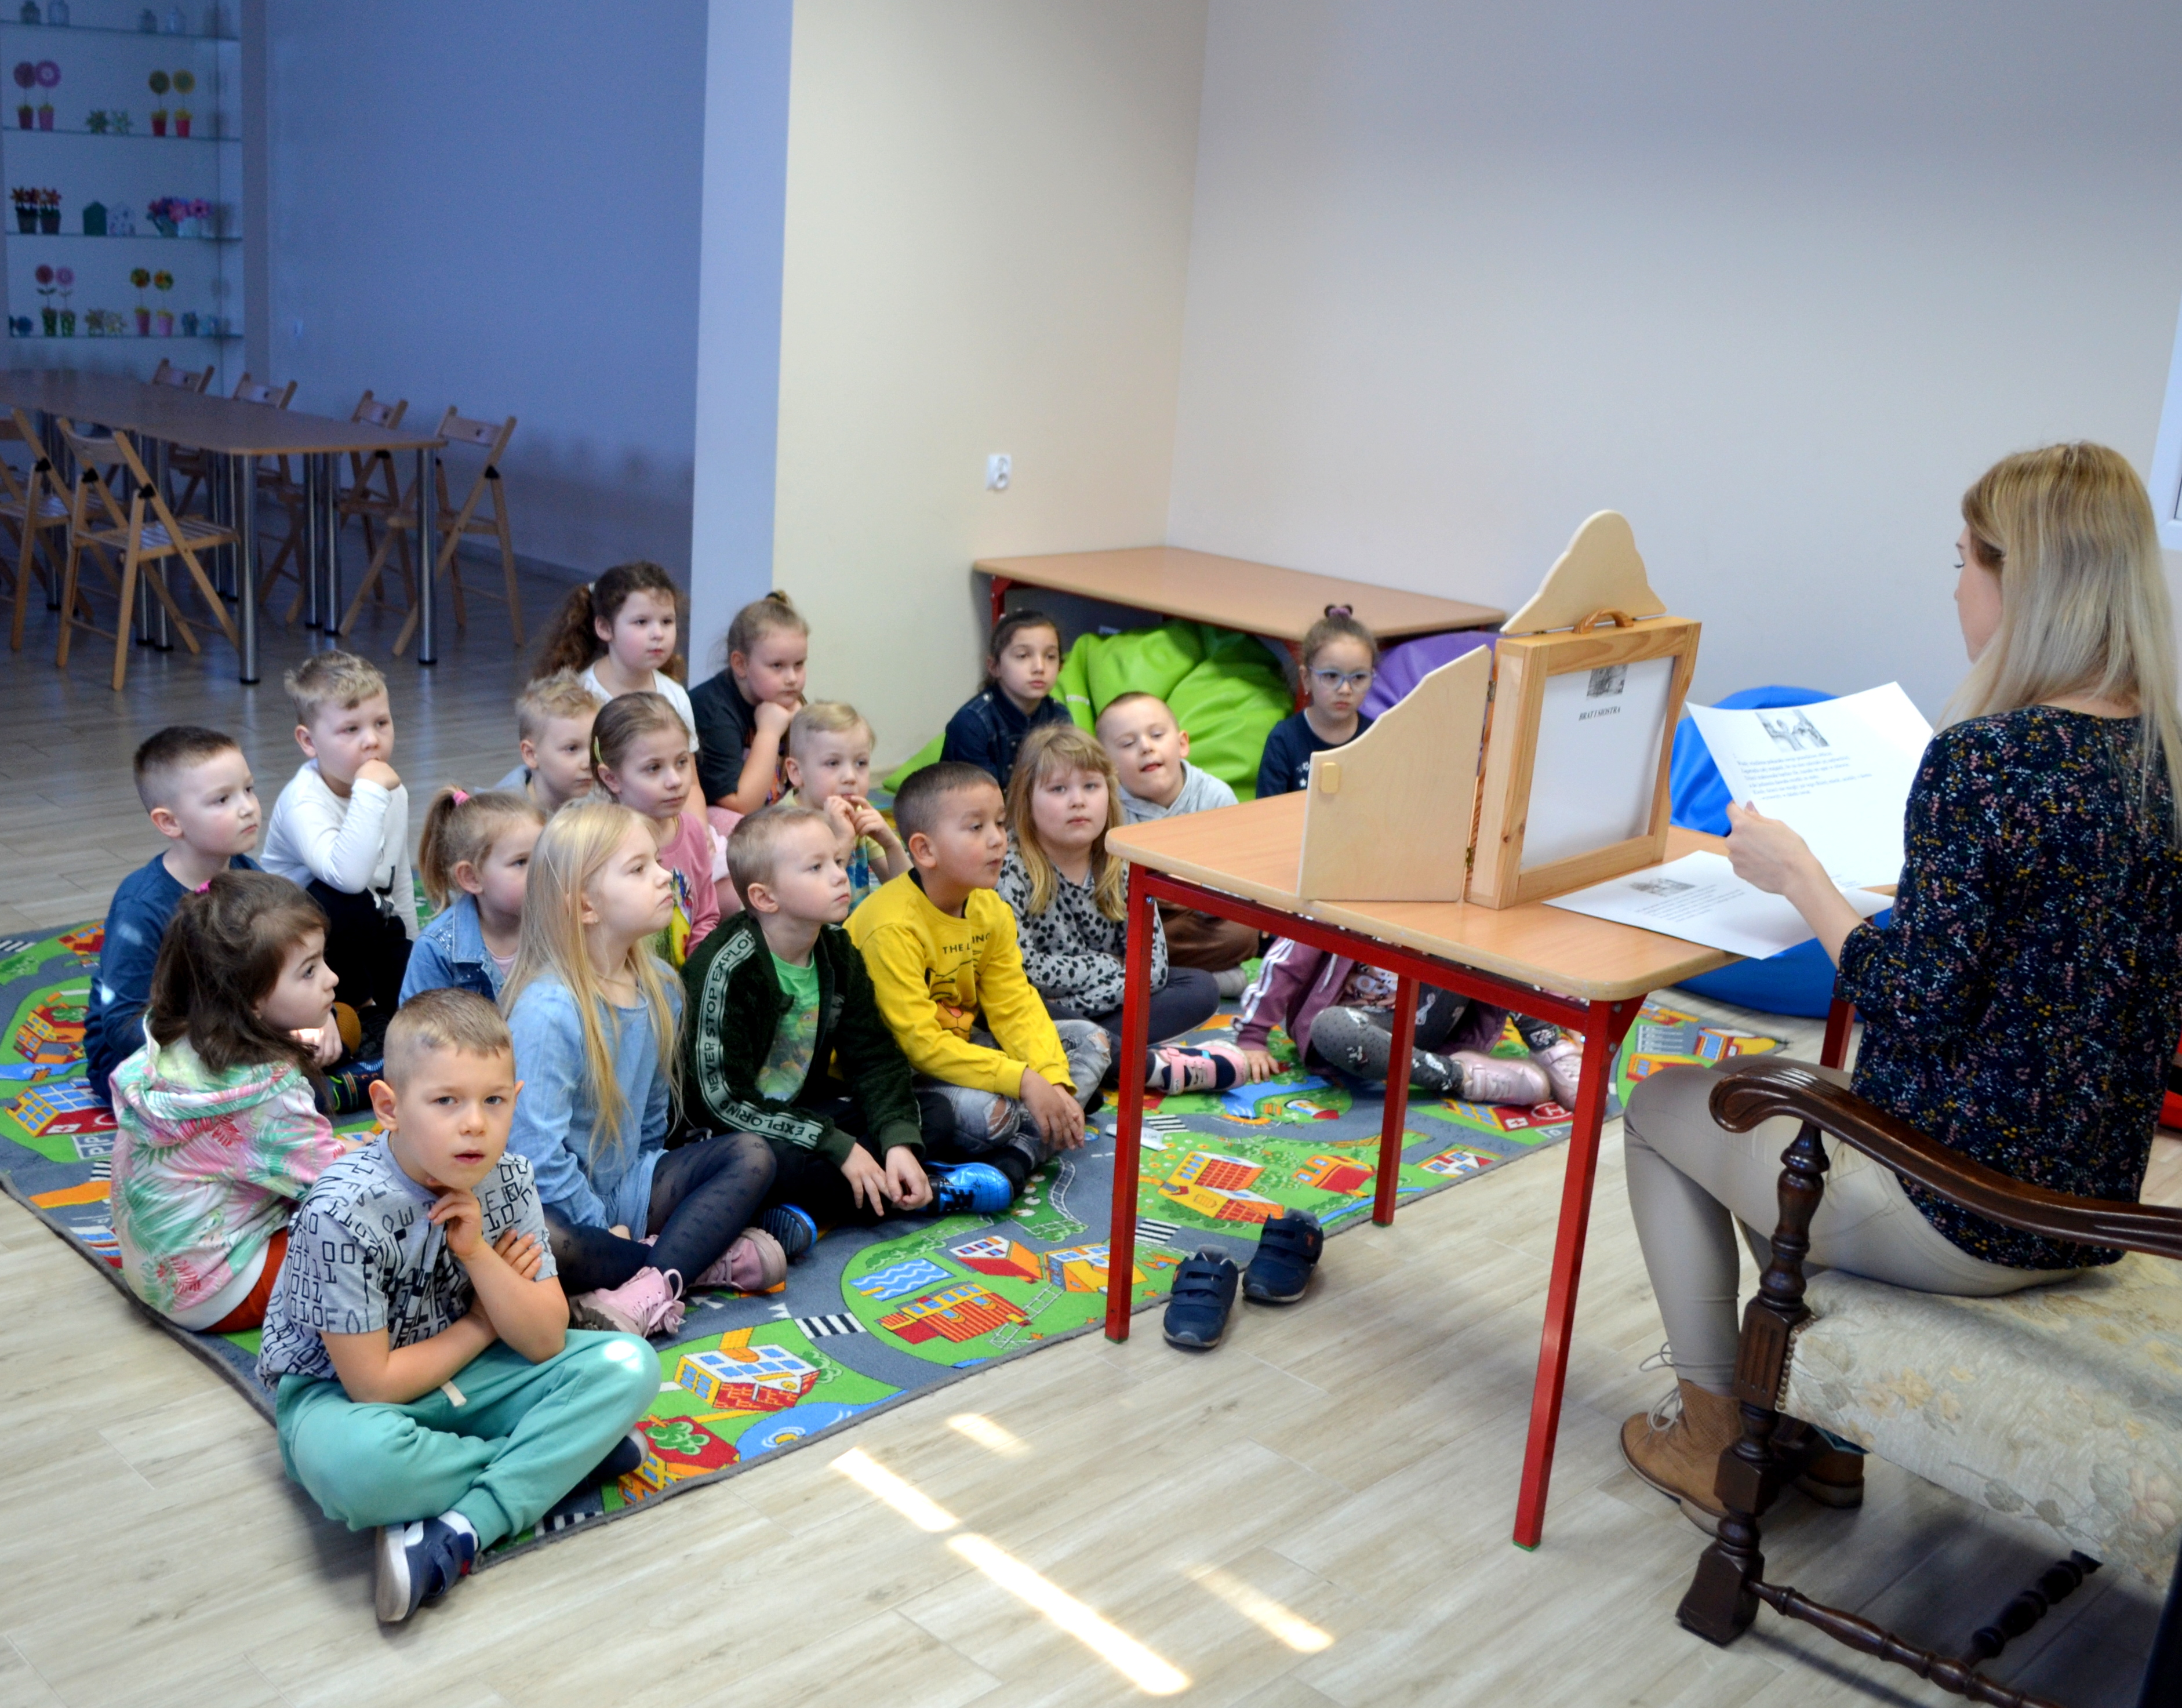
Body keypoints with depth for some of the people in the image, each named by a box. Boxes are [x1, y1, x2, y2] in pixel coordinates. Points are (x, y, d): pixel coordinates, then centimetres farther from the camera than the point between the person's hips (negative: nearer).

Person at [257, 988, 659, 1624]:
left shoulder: (508, 1182, -9)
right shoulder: (344, 1212, -25)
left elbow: (546, 1342, -8)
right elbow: (373, 1384, -21)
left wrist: (478, 1254, -23)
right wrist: (481, 1324, -9)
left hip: (462, 1374, 5)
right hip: (340, 1389, -5)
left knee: (627, 1365, -16)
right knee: (356, 1463, -42)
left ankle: (460, 1532, -27)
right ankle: (566, 1454, -16)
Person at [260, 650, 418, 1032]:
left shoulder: (394, 793, -1)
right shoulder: (304, 801, -25)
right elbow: (348, 876, -45)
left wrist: (411, 952, 17)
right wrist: (369, 793, -42)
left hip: (372, 931, 6)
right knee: (340, 899, -36)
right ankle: (361, 1006, -13)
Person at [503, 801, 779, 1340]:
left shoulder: (659, 987, 2)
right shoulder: (547, 1009, -23)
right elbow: (537, 1152, -24)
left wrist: (648, 1189, 9)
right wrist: (604, 1230, -16)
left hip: (624, 1187, 7)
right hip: (558, 1208, -7)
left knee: (751, 1155, -8)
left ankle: (649, 1289, -27)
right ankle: (701, 1258, -20)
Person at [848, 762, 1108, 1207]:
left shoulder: (990, 910, 0)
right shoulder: (892, 928, -26)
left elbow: (1015, 1005, -1)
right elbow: (920, 1043, -28)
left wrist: (1055, 1083, -17)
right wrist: (1023, 1081, -30)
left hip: (957, 1042, 10)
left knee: (1090, 1040, 1)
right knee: (984, 1112, -38)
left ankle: (1021, 1151, -17)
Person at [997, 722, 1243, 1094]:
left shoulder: (1123, 867, -2)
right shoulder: (1012, 867, -16)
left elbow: (1154, 966, -7)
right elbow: (1019, 968, -24)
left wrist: (1079, 1000, -19)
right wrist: (1108, 966, -13)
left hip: (1103, 1009, 5)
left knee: (1201, 988, -5)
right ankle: (1150, 1065, -27)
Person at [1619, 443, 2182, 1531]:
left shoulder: (1985, 759, -25)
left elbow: (1917, 1006, -22)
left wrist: (1796, 875, -10)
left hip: (1959, 1219, -8)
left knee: (1665, 1105, 16)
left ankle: (1711, 1438, 25)